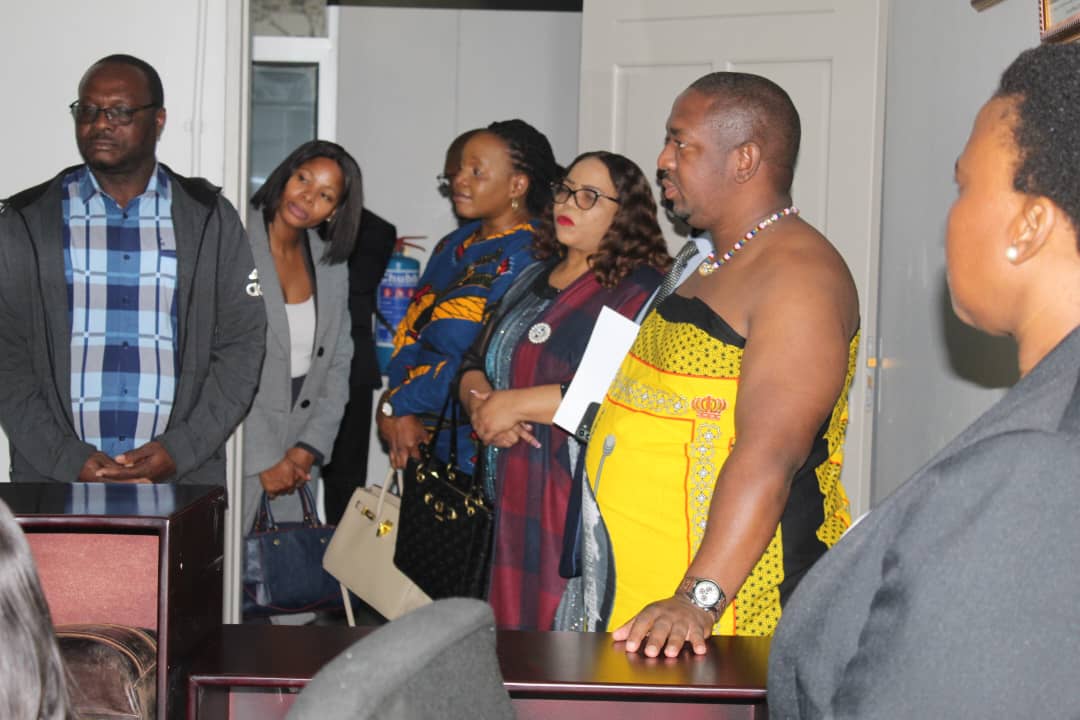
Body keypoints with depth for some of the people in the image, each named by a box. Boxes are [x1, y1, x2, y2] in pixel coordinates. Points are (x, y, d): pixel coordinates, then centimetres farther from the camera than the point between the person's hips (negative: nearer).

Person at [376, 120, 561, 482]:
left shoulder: (529, 258, -15)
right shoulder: (454, 245, 13)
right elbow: (410, 333, 11)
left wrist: (396, 404, -11)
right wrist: (399, 413, -6)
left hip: (478, 453, -7)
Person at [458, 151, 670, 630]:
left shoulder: (638, 293, -9)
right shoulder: (535, 277, 18)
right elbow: (476, 362, 20)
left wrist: (517, 403, -17)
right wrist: (479, 402, -4)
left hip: (579, 504, -8)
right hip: (513, 498, 8)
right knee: (514, 624, 12)